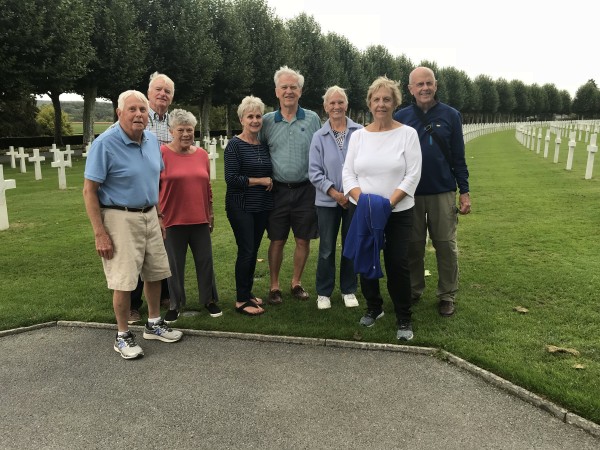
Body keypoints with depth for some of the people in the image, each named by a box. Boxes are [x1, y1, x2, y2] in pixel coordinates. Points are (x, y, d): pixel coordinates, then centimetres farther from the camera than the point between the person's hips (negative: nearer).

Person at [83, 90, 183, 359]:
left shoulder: (152, 140, 5)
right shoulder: (105, 144, -15)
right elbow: (89, 190, -14)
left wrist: (160, 215, 15)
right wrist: (100, 234, -18)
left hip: (149, 216, 7)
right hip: (120, 219, -7)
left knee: (155, 274, 15)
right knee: (124, 281, -2)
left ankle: (154, 324, 33)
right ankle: (122, 336, 17)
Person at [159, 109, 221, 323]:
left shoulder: (202, 154, 7)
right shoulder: (161, 153, -7)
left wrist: (211, 212, 15)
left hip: (200, 219, 4)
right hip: (173, 219, -3)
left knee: (205, 260, 11)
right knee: (175, 264, 8)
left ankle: (209, 299, 27)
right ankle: (175, 304, 23)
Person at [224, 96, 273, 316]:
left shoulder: (265, 145, 10)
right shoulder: (235, 145, -8)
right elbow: (231, 178, -15)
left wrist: (271, 181, -1)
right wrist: (260, 181, -12)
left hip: (262, 206, 6)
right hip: (241, 206, -6)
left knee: (253, 250, 11)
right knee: (246, 251, -5)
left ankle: (248, 292, 25)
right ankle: (241, 300, 5)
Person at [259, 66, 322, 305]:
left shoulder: (312, 119, 2)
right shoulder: (267, 121, 2)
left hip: (305, 189, 1)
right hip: (278, 190, 0)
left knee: (303, 240, 8)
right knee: (277, 240, 6)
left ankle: (296, 283, 25)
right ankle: (274, 286, 19)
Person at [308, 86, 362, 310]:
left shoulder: (359, 132, -3)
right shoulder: (319, 137, 0)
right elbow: (314, 172, -2)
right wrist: (335, 193, -11)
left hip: (355, 199, 0)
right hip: (328, 201, 0)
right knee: (327, 249, 8)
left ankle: (349, 290, 26)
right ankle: (323, 292, 22)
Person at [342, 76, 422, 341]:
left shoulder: (407, 134, -2)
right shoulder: (358, 135, 6)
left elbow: (413, 175, -8)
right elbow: (348, 173, 4)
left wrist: (389, 203, -18)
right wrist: (361, 199, -13)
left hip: (398, 212, -3)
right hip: (363, 212, 3)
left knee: (397, 265, -3)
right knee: (366, 262, 10)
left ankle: (404, 319, 14)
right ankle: (373, 307, 32)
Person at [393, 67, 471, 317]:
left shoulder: (450, 115, 2)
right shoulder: (401, 117, 3)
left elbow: (458, 157, 4)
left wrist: (464, 192, 0)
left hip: (443, 193, 0)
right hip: (410, 193, 1)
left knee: (446, 246, 4)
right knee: (413, 246, 9)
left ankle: (447, 296, 18)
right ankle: (413, 291, 25)